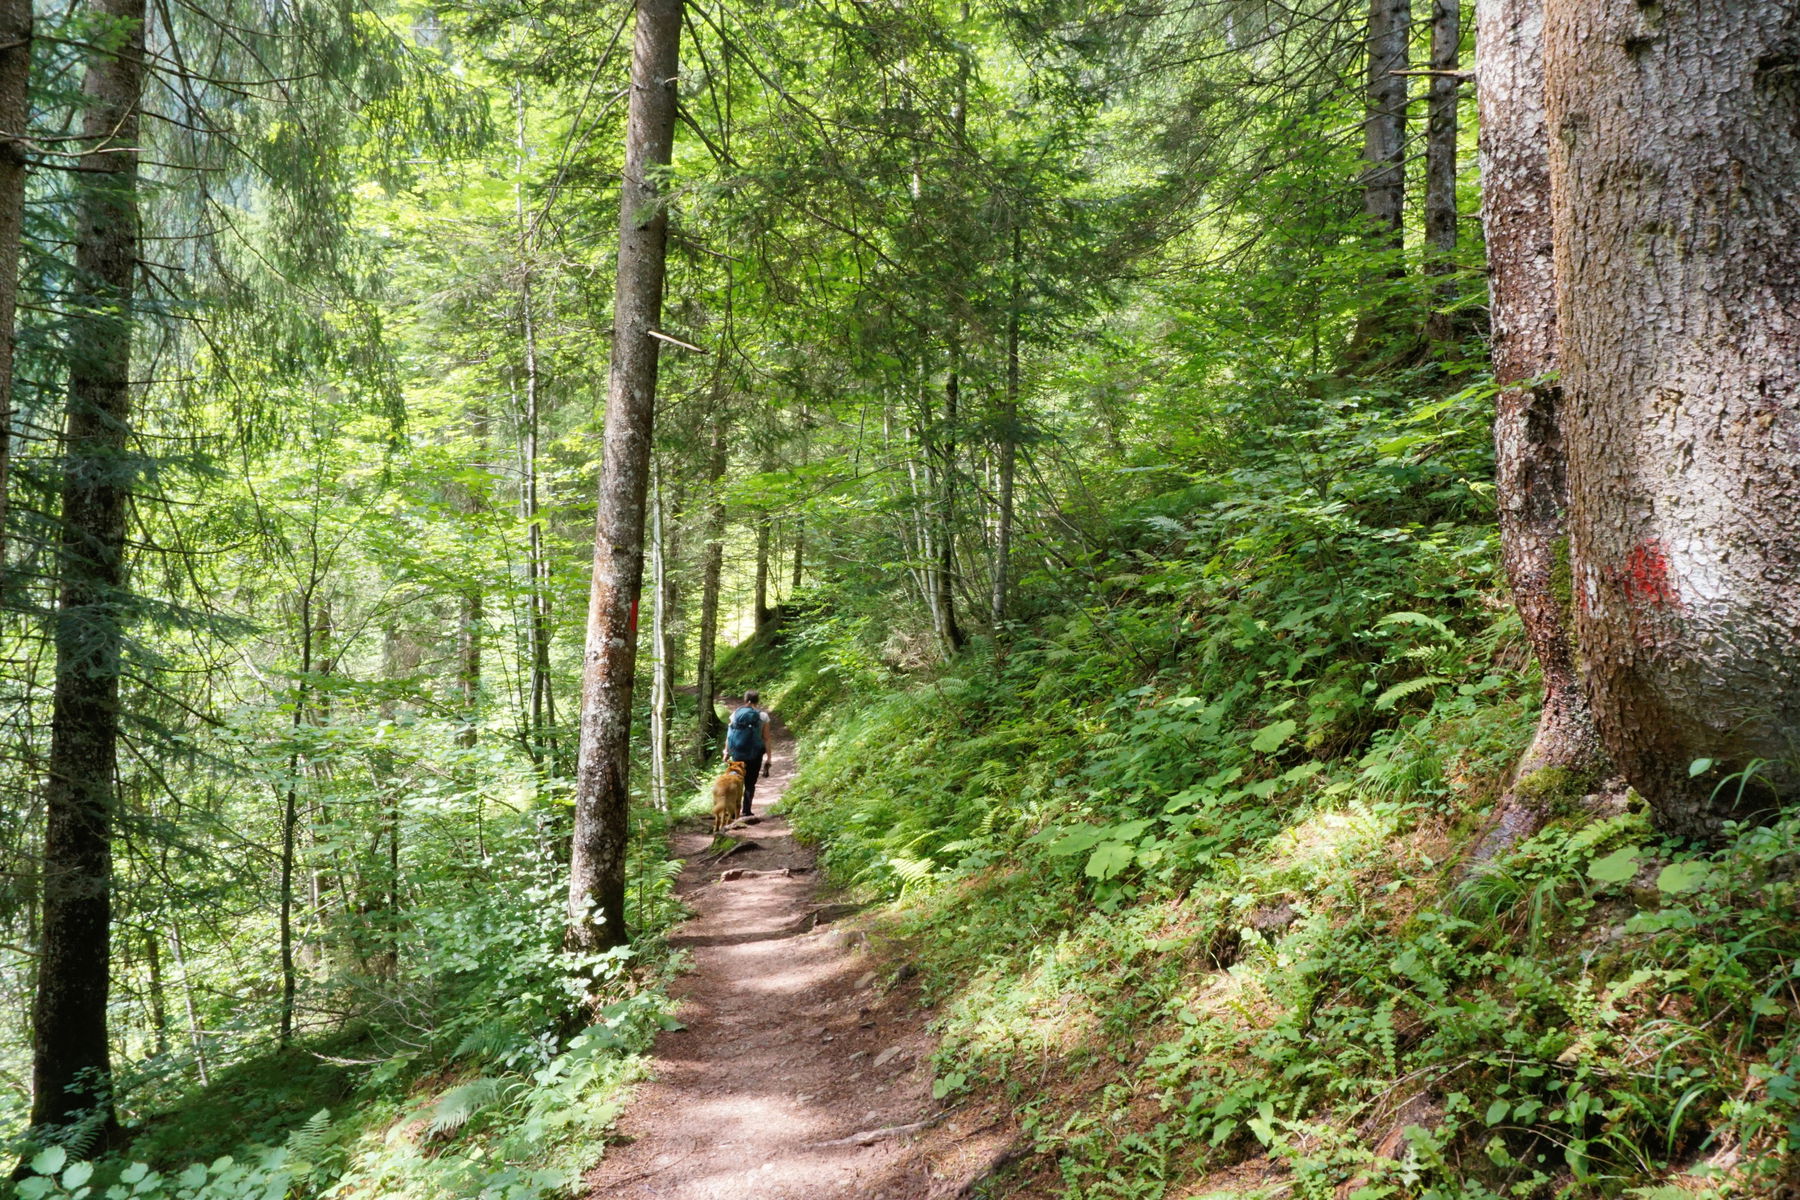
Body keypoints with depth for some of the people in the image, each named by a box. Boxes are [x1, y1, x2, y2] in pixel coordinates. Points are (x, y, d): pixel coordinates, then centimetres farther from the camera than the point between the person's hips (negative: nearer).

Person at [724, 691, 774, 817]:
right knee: (750, 783, 9)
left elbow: (729, 734, 2)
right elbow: (766, 738, -4)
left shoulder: (736, 714, 2)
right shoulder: (762, 716, -3)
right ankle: (746, 810, 5)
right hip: (755, 754, -1)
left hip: (737, 753, 1)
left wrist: (727, 752, 11)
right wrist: (769, 756, 0)